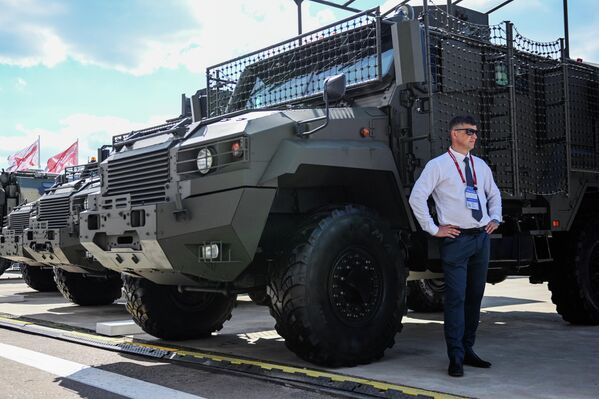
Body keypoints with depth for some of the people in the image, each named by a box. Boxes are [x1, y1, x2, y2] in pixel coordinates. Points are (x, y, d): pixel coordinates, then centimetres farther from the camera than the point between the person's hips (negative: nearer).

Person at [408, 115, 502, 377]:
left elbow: (494, 194, 30)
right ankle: (456, 358, -3)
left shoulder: (480, 165, 16)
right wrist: (433, 229, -10)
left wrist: (495, 220, 16)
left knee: (475, 297, 11)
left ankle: (467, 349, 22)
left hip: (482, 238, 7)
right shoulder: (438, 165, -4)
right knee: (456, 298, -8)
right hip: (456, 239, -6)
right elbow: (417, 197, -10)